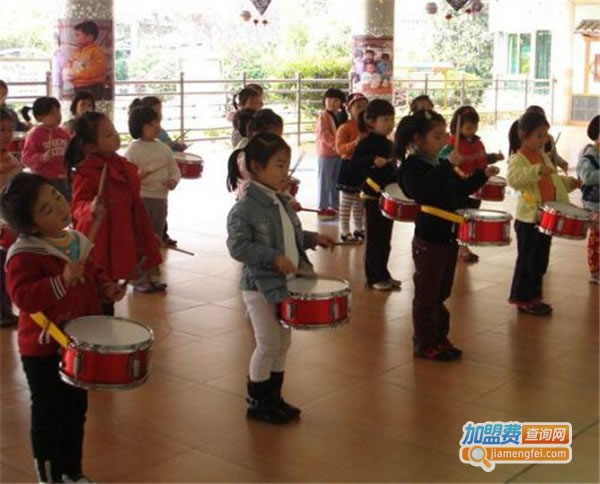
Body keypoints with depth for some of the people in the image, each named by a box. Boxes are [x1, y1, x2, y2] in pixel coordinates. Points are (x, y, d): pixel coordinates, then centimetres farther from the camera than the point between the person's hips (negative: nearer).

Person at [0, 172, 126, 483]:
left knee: (76, 410, 19)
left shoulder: (77, 241, 3)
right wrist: (62, 281, -41)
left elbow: (91, 274, 18)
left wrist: (106, 288, -1)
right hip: (43, 349, -8)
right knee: (49, 415, 7)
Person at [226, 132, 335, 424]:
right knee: (268, 345, -1)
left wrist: (311, 239, 4)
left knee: (282, 343, 15)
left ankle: (273, 398, 31)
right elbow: (237, 246, -24)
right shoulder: (245, 208, -19)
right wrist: (273, 257, -29)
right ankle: (257, 403, 17)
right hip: (260, 287, -8)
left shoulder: (281, 202, 8)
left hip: (286, 284, 8)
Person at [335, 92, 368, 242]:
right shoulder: (345, 128, -13)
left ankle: (359, 229, 29)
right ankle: (344, 232, 7)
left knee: (360, 202, 17)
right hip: (350, 167, -7)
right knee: (346, 203, 0)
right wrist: (355, 143, -36)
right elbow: (339, 148, -22)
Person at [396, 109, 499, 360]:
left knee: (441, 293, 17)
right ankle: (424, 344, 12)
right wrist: (447, 165, -35)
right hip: (428, 240, -8)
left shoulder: (441, 164, 12)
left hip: (449, 237, 8)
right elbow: (421, 191, -34)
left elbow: (460, 190, 22)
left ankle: (439, 338, 28)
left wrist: (482, 175, 9)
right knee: (426, 295, 2)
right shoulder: (411, 166, -15)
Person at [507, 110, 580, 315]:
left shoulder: (543, 156, 12)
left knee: (541, 261, 15)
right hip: (529, 219, -8)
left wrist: (568, 182, 9)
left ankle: (534, 296, 27)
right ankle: (523, 299, 13)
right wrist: (537, 170, -45)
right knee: (528, 260, 1)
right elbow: (513, 179, -36)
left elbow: (552, 180, 25)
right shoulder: (518, 159, -15)